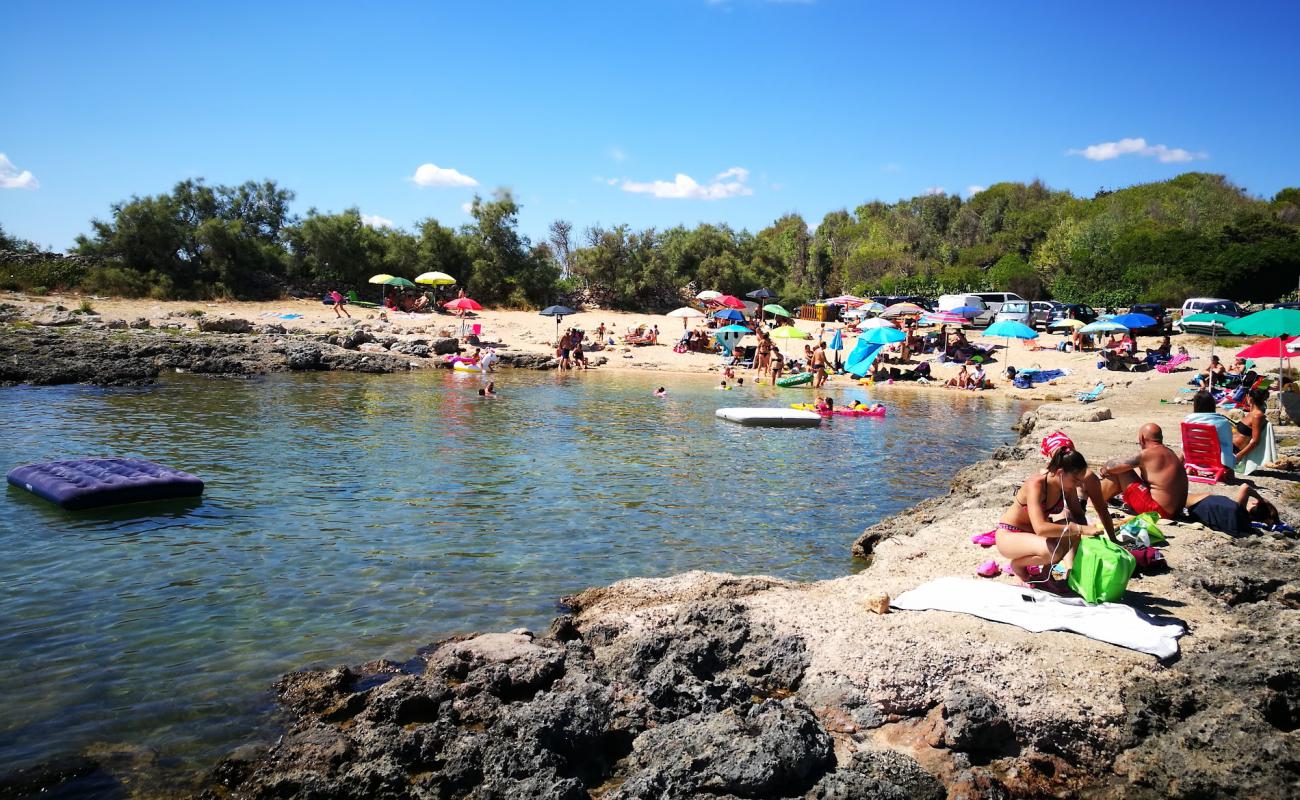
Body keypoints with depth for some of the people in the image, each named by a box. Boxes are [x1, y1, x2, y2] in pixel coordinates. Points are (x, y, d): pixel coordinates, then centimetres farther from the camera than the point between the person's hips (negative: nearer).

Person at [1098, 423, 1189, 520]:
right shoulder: (1169, 453, 11)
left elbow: (1112, 466, -13)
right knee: (1135, 470, 24)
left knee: (1119, 472, -5)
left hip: (1158, 511, -10)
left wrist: (1103, 470, 11)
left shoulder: (1146, 454, -17)